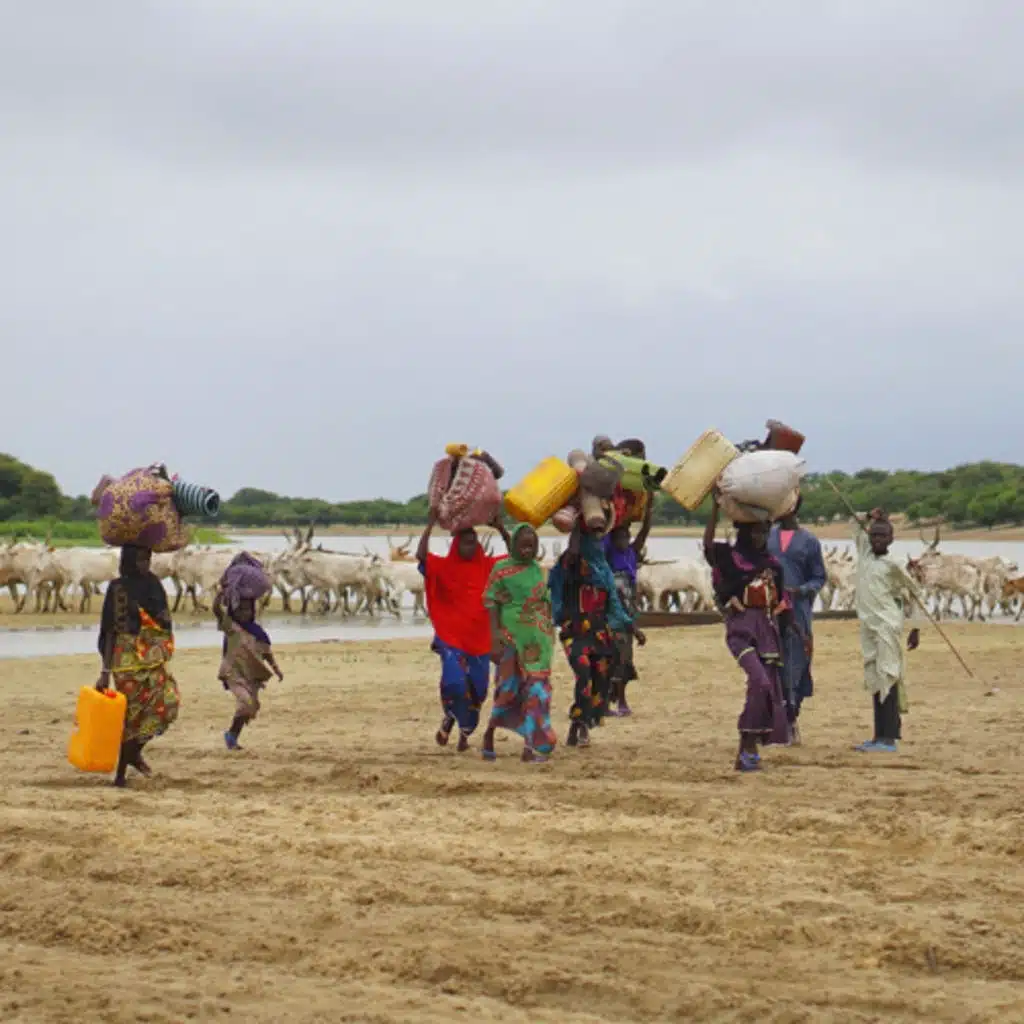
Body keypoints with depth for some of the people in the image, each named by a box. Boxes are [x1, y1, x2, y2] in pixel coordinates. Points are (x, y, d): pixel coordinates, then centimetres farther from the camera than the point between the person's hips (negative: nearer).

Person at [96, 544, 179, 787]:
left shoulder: (153, 584, 10)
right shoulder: (118, 588, -6)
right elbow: (110, 631, -10)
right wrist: (105, 671, -15)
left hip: (153, 660, 5)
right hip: (128, 660, -5)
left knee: (167, 702, -10)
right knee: (131, 715, -3)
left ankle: (134, 752, 12)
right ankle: (121, 773, 10)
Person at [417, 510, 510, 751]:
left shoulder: (487, 566, 7)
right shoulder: (444, 566, -1)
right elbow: (421, 555, -17)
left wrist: (501, 528, -2)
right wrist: (431, 524, -16)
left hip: (480, 640, 3)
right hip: (451, 638, -3)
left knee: (477, 690, 7)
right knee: (454, 683, -20)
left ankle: (465, 731, 30)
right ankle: (450, 717, 12)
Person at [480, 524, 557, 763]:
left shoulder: (538, 569, 9)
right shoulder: (502, 570, -5)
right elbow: (492, 605, -6)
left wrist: (549, 638, 15)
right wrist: (495, 641, -13)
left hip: (538, 639, 4)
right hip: (512, 638, -4)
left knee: (536, 688, -3)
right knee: (508, 687, 0)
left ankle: (530, 746, -3)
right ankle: (489, 735, 21)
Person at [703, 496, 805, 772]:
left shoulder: (771, 563, 15)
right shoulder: (729, 557, 0)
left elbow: (781, 603, 19)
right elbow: (708, 545, -19)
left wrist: (796, 629, 15)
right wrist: (716, 508, -22)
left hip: (768, 628, 6)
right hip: (741, 627, -6)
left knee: (771, 689, 4)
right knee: (760, 681, -23)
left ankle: (748, 749, 15)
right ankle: (748, 748, -18)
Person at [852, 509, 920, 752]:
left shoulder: (892, 565, -4)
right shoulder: (864, 552, 11)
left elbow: (911, 594, 3)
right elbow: (855, 524, 24)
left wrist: (915, 630, 4)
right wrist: (868, 517, 4)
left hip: (888, 625, -7)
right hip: (868, 625, 7)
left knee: (887, 677, -11)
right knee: (874, 680, 8)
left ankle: (890, 739, -16)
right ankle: (880, 735, 12)